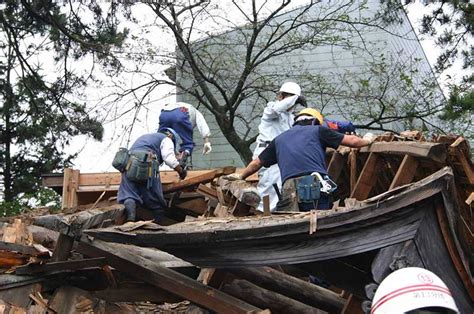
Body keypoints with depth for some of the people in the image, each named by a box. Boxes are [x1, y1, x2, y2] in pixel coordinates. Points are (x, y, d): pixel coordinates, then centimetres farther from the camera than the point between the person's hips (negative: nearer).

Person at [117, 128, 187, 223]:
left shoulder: (144, 137, 39)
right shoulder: (166, 139, 17)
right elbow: (169, 159, 0)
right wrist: (181, 171, 12)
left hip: (128, 167, 5)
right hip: (146, 168, -5)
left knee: (128, 195, -6)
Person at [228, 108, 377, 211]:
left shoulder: (279, 139, 27)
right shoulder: (317, 130, 18)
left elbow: (257, 163, 36)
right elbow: (353, 141, 19)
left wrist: (241, 176, 53)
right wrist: (366, 140, 41)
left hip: (289, 190, 2)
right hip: (317, 185, -2)